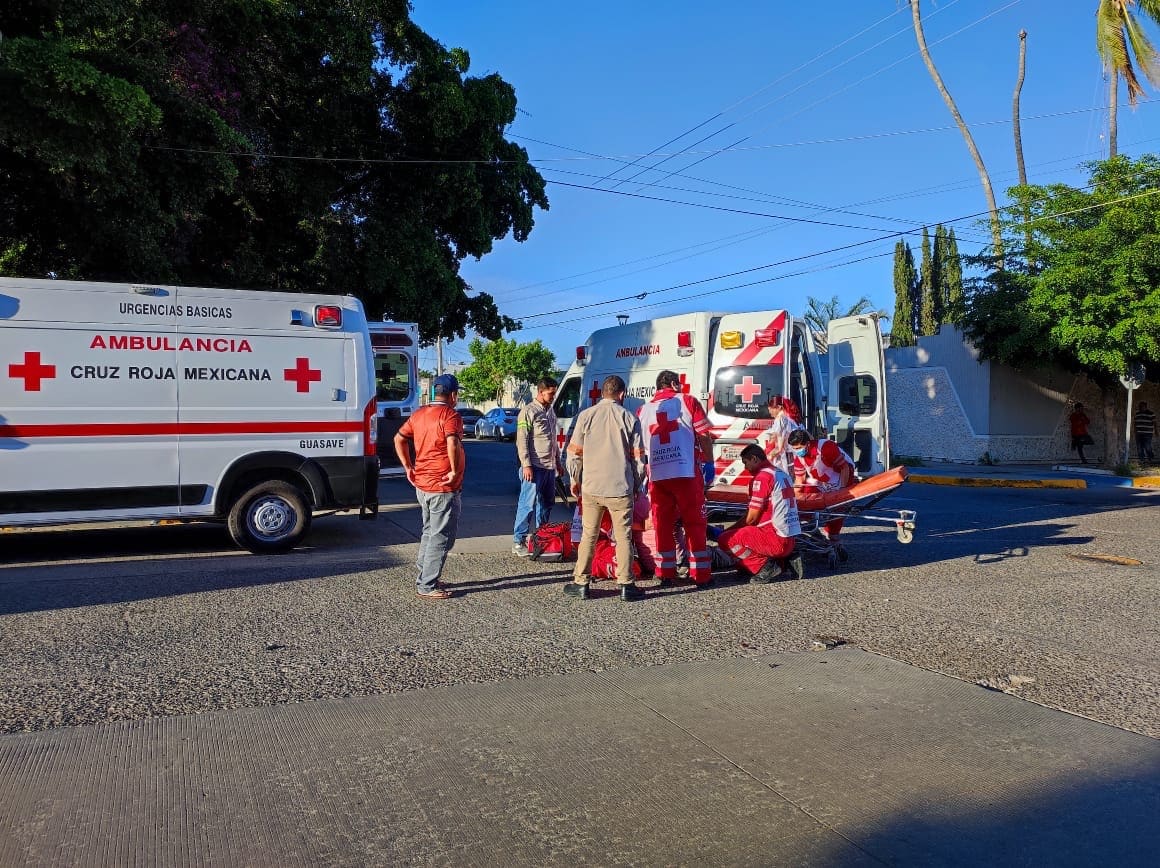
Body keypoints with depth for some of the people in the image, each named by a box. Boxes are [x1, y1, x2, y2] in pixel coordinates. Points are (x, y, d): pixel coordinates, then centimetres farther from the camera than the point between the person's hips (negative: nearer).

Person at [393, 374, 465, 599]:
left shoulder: (419, 413, 10)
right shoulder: (450, 415, -15)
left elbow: (399, 439, 14)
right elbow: (452, 443, -32)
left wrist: (408, 468, 14)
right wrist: (455, 471, -21)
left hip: (421, 485, 9)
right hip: (444, 487, -8)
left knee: (429, 531, 21)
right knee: (441, 537, 1)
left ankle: (424, 578, 29)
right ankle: (427, 586, 4)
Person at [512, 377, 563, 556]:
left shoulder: (550, 412, 17)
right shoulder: (528, 411, -8)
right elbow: (522, 440, -13)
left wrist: (558, 462, 23)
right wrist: (526, 465, -19)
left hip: (549, 467, 8)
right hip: (535, 467, -8)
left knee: (547, 503, 13)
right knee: (528, 504, -8)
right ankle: (518, 541, -4)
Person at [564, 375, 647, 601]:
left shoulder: (586, 416, 0)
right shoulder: (630, 419, -2)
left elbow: (574, 452, 3)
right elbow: (638, 457, 1)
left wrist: (574, 479, 16)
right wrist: (637, 485, 13)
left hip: (591, 487, 1)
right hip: (620, 489, -1)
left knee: (588, 536, 11)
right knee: (623, 537, 7)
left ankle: (580, 583, 15)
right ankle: (625, 584, 9)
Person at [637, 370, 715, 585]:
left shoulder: (643, 410, 14)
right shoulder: (688, 402, 4)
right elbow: (704, 436, -2)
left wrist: (646, 471, 23)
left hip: (656, 476, 3)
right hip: (686, 473, -3)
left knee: (662, 523, 9)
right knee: (694, 522, 5)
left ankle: (665, 572, 11)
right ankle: (700, 573, 6)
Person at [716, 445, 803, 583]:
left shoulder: (761, 477, -12)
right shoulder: (782, 474, 15)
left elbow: (751, 518, -10)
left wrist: (727, 530, 8)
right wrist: (730, 529, 20)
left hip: (776, 539, -9)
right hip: (790, 540, 9)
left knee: (725, 540, -7)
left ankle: (765, 566, -10)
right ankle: (786, 561, 11)